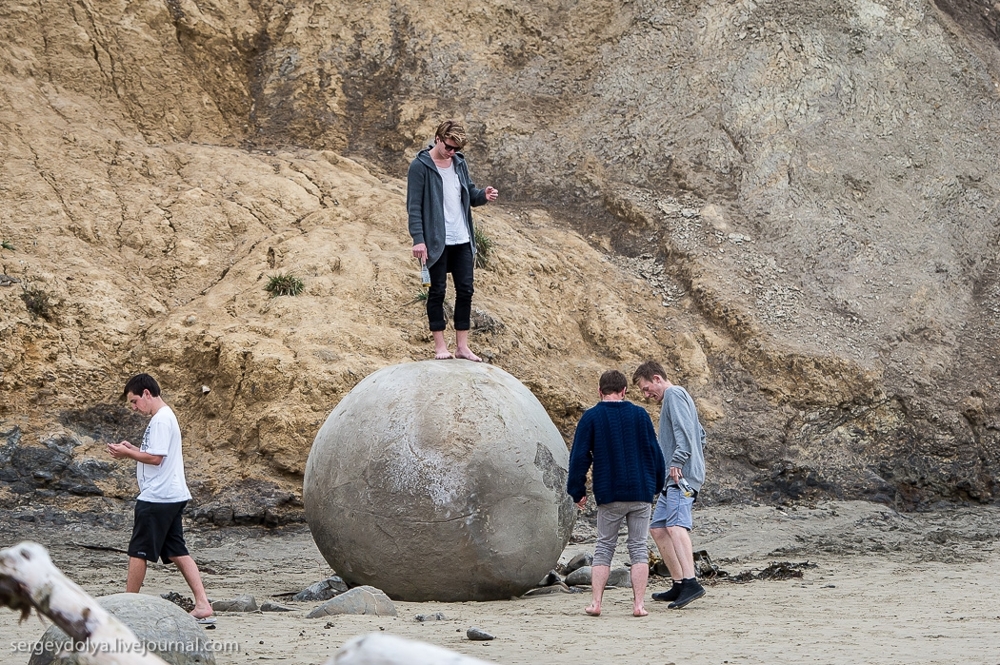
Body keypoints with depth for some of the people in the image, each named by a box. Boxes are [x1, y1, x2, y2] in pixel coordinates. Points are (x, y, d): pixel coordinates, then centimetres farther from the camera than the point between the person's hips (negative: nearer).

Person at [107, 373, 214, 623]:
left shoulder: (160, 420, -14)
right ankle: (203, 606, -3)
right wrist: (132, 449, 13)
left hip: (156, 498, -10)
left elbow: (155, 458, -20)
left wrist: (127, 453, -8)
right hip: (173, 497, 10)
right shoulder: (167, 417, 18)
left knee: (138, 551, 0)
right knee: (177, 552, 6)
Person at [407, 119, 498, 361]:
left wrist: (483, 195, -6)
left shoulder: (459, 162, 8)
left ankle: (462, 346, 13)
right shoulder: (420, 166, -10)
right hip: (437, 241, -6)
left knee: (465, 291, 6)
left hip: (462, 240, 6)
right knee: (437, 291, 3)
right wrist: (418, 239, -18)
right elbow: (414, 206, -11)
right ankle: (440, 346, 11)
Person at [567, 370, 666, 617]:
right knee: (638, 547, 5)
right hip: (641, 494, 1)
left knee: (604, 547, 8)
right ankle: (638, 604, -2)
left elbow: (579, 457, -3)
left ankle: (596, 602, 0)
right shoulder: (640, 415, 3)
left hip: (609, 495, -1)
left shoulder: (591, 417, -2)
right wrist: (658, 484, 20)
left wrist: (578, 491, 6)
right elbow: (655, 452, 8)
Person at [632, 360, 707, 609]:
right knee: (658, 529, 13)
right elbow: (700, 433, 33)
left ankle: (690, 582, -38)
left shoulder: (674, 395, -5)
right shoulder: (676, 398, 26)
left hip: (681, 475, -11)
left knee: (676, 525, -24)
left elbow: (684, 431, -20)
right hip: (674, 479, 11)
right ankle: (679, 585, 14)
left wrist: (677, 462, -25)